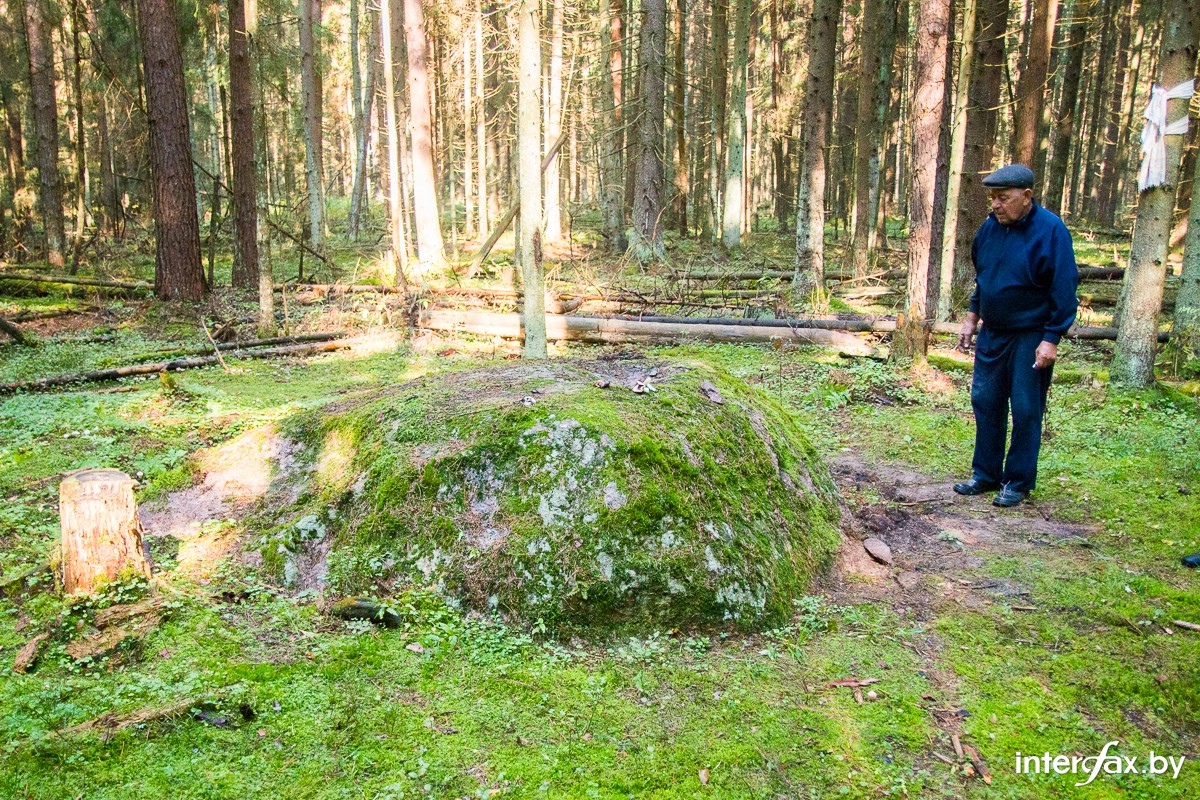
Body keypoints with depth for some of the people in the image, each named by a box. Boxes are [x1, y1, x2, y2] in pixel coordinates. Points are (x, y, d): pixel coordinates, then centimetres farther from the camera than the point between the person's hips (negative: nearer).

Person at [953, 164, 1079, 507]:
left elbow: (1064, 289, -14)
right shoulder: (990, 227, 4)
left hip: (1031, 337, -6)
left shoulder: (1050, 231, -14)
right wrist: (972, 319, 15)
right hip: (992, 332, 6)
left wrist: (1051, 340, -17)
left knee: (1025, 410, 1)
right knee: (985, 402, 10)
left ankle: (1018, 482, 13)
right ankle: (986, 473, 22)